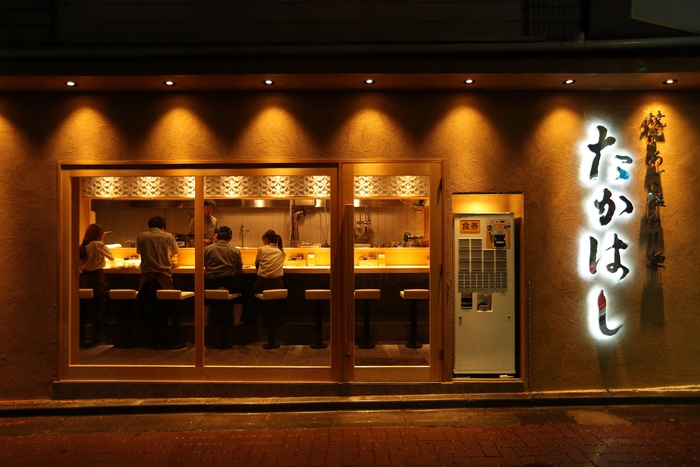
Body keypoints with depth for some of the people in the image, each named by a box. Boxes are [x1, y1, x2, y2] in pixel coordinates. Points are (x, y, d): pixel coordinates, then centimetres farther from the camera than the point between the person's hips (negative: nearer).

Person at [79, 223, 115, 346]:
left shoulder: (81, 246, 6)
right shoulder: (98, 245, -12)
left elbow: (80, 263, 12)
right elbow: (112, 256, 1)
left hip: (85, 278, 6)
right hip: (97, 277, -6)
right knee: (99, 308, 2)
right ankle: (97, 337, 5)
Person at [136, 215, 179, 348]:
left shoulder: (140, 237, 5)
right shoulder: (168, 236, 2)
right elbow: (176, 253, 19)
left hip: (146, 276, 1)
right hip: (163, 276, -1)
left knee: (146, 309, 8)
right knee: (162, 310, 8)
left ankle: (149, 341, 11)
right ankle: (160, 340, 11)